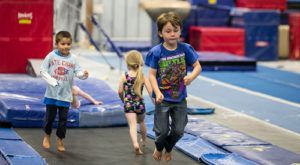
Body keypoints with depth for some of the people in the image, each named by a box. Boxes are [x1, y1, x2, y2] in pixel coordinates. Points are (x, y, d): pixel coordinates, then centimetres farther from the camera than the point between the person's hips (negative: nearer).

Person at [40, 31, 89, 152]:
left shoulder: (72, 59, -1)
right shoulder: (51, 56, -5)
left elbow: (78, 72, -6)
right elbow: (43, 70, -3)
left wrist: (83, 74, -29)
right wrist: (52, 81, -13)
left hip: (65, 95, 1)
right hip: (52, 93, -1)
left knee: (63, 118, 5)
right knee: (49, 116, 8)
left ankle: (60, 140, 20)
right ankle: (47, 136, 31)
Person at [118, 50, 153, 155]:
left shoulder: (124, 77, -6)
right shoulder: (143, 77, -4)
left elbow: (120, 92, -7)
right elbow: (150, 91, -10)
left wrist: (123, 100, 13)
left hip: (128, 104, -2)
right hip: (140, 104, 2)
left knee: (132, 125, -11)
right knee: (141, 122, 28)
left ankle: (135, 144, -33)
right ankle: (144, 141, 48)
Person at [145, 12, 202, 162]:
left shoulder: (185, 49, -9)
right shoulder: (157, 52, -13)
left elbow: (198, 66, -2)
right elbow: (152, 74, -11)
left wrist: (191, 76, -24)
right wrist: (157, 93, -24)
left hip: (180, 98, 2)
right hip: (163, 99, -2)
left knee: (178, 130, 9)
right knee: (162, 131, 5)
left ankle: (168, 149, 40)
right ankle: (159, 148, 39)